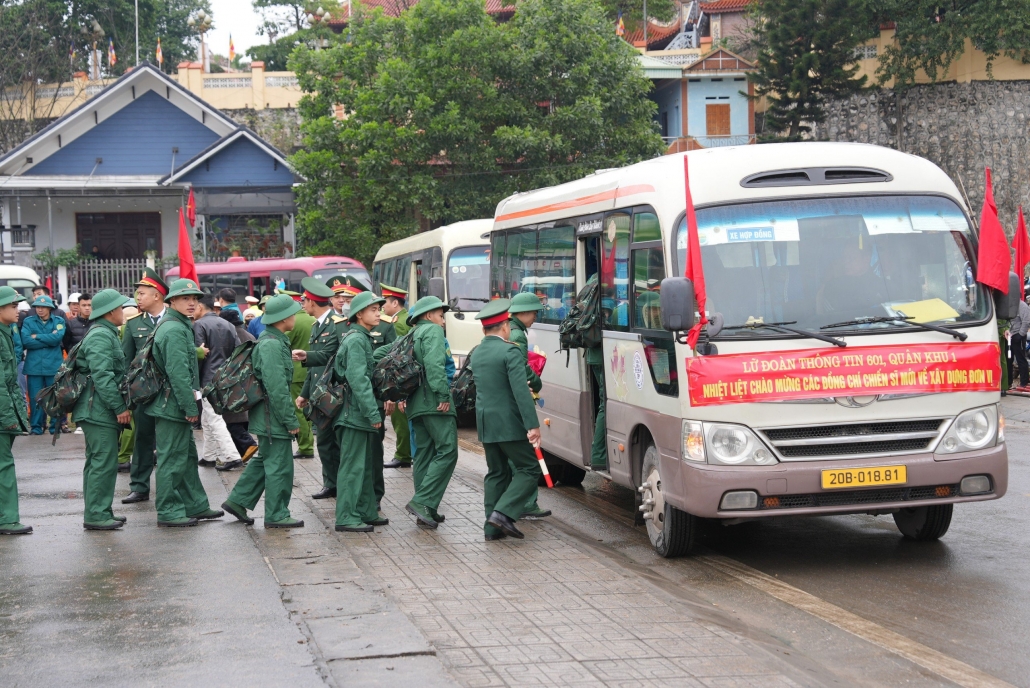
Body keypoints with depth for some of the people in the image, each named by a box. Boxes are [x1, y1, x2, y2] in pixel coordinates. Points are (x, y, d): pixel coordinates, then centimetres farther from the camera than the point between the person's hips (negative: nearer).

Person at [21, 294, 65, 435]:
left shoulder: (59, 321, 5)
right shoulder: (28, 321, 5)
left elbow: (57, 338, -12)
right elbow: (25, 341, -9)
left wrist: (37, 337, -6)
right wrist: (48, 341, -9)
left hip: (54, 365, 0)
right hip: (34, 366, 0)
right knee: (35, 398, 3)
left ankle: (56, 426, 14)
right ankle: (36, 427, 12)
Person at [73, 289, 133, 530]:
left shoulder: (106, 334, 18)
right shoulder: (100, 336, -16)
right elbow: (102, 376, -22)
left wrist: (119, 406, 22)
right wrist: (119, 408, -20)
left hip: (99, 411, 11)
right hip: (99, 410, -11)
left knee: (97, 462, 14)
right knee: (104, 463, -9)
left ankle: (97, 512, 20)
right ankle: (96, 515, -7)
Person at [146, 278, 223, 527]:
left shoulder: (182, 327, 16)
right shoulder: (174, 330, -18)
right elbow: (178, 372, -23)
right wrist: (190, 406, -21)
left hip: (176, 406, 11)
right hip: (172, 405, -11)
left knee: (187, 456, 16)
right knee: (172, 459, -4)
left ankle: (195, 506, 25)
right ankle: (168, 512, 1)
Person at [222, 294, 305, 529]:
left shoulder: (273, 340, 11)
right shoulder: (272, 345, -21)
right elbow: (277, 388, -24)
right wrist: (291, 421, -20)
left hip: (268, 416, 10)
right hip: (273, 415, -10)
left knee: (263, 460, 19)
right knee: (279, 465, -2)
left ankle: (238, 501, 26)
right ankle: (276, 515, 7)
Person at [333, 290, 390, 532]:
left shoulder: (363, 338, 16)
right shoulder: (356, 340, -15)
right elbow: (358, 379, -22)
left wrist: (374, 409, 18)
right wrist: (372, 412, -24)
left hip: (361, 414, 10)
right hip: (354, 412, -10)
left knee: (365, 465, 15)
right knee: (352, 466, -7)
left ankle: (366, 512, 23)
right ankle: (346, 518, -4)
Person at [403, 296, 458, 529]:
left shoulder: (412, 336, 22)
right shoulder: (433, 331, -3)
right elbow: (434, 364, -19)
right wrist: (443, 394, -22)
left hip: (417, 404, 10)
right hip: (435, 403, -10)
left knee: (425, 453, 10)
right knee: (447, 451, -12)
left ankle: (426, 510, 10)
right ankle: (422, 501, -20)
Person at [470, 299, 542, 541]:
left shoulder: (476, 354, 11)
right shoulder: (509, 351, -13)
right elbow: (521, 391, -20)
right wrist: (532, 425, -21)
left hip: (485, 423, 8)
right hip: (509, 423, -8)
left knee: (496, 473, 14)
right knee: (528, 469, 1)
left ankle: (492, 527, 11)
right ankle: (503, 512, -12)